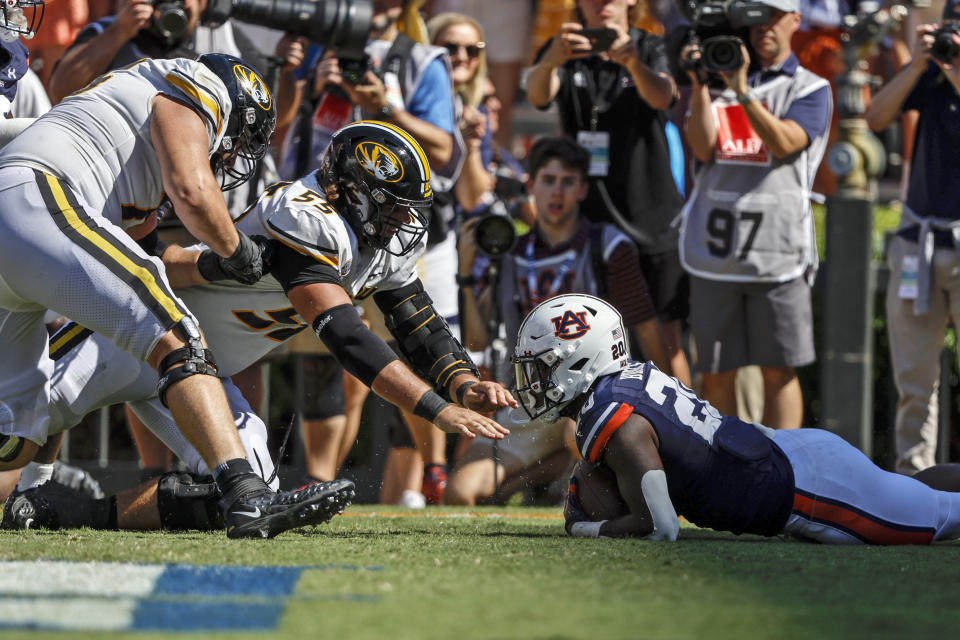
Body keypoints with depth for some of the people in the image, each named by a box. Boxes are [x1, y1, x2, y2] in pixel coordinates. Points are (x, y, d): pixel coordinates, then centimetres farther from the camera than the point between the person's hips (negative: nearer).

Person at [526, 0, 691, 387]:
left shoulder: (651, 49, 0)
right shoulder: (566, 53, 3)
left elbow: (662, 96, -23)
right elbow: (537, 95, -19)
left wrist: (631, 61, -45)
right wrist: (551, 61, -43)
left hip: (652, 220, -1)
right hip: (588, 217, 1)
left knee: (665, 340, -3)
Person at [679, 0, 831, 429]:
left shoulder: (809, 89, 6)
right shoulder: (721, 77, 15)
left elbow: (784, 143, -11)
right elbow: (703, 148, 2)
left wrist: (742, 91, -20)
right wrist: (699, 84, -7)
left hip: (777, 250, -3)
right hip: (714, 248, 3)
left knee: (778, 371, -2)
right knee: (716, 373, 5)